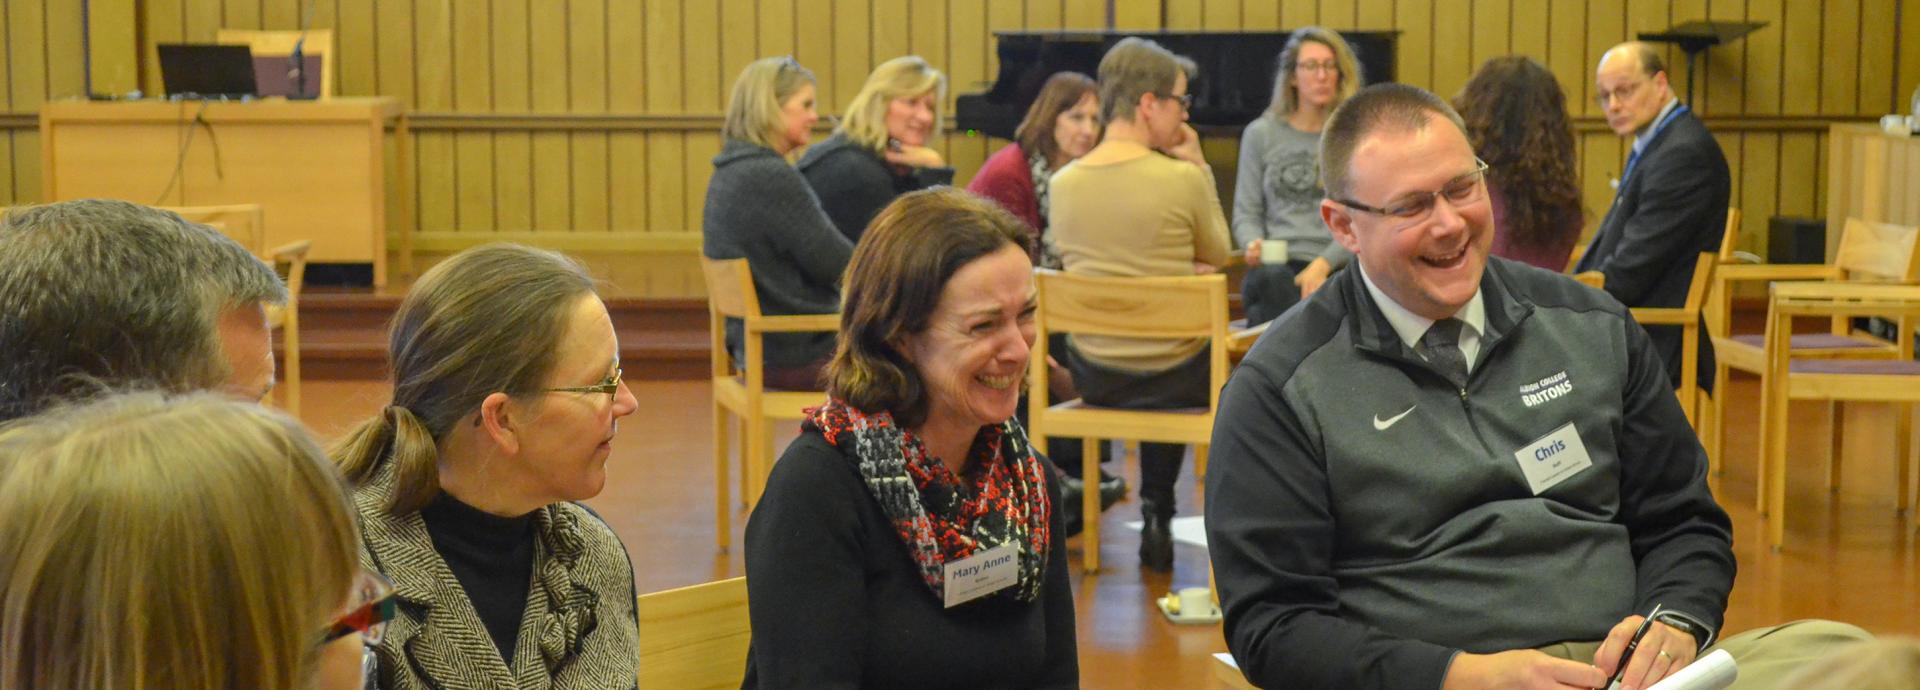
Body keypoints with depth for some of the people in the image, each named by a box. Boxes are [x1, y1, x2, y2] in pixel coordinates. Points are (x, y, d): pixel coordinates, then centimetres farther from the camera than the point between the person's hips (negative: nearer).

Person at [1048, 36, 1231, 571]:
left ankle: (1156, 512, 35)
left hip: (1092, 375, 4)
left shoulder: (1064, 182, -3)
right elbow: (1217, 257, 2)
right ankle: (1157, 515, 29)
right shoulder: (1183, 178, -16)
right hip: (1175, 376, -4)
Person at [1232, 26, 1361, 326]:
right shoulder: (1261, 134, 16)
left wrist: (1323, 264, -17)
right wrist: (1253, 245, -11)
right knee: (1273, 280, -37)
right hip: (1276, 263, 1)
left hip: (1338, 266, -1)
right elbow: (1246, 213, 14)